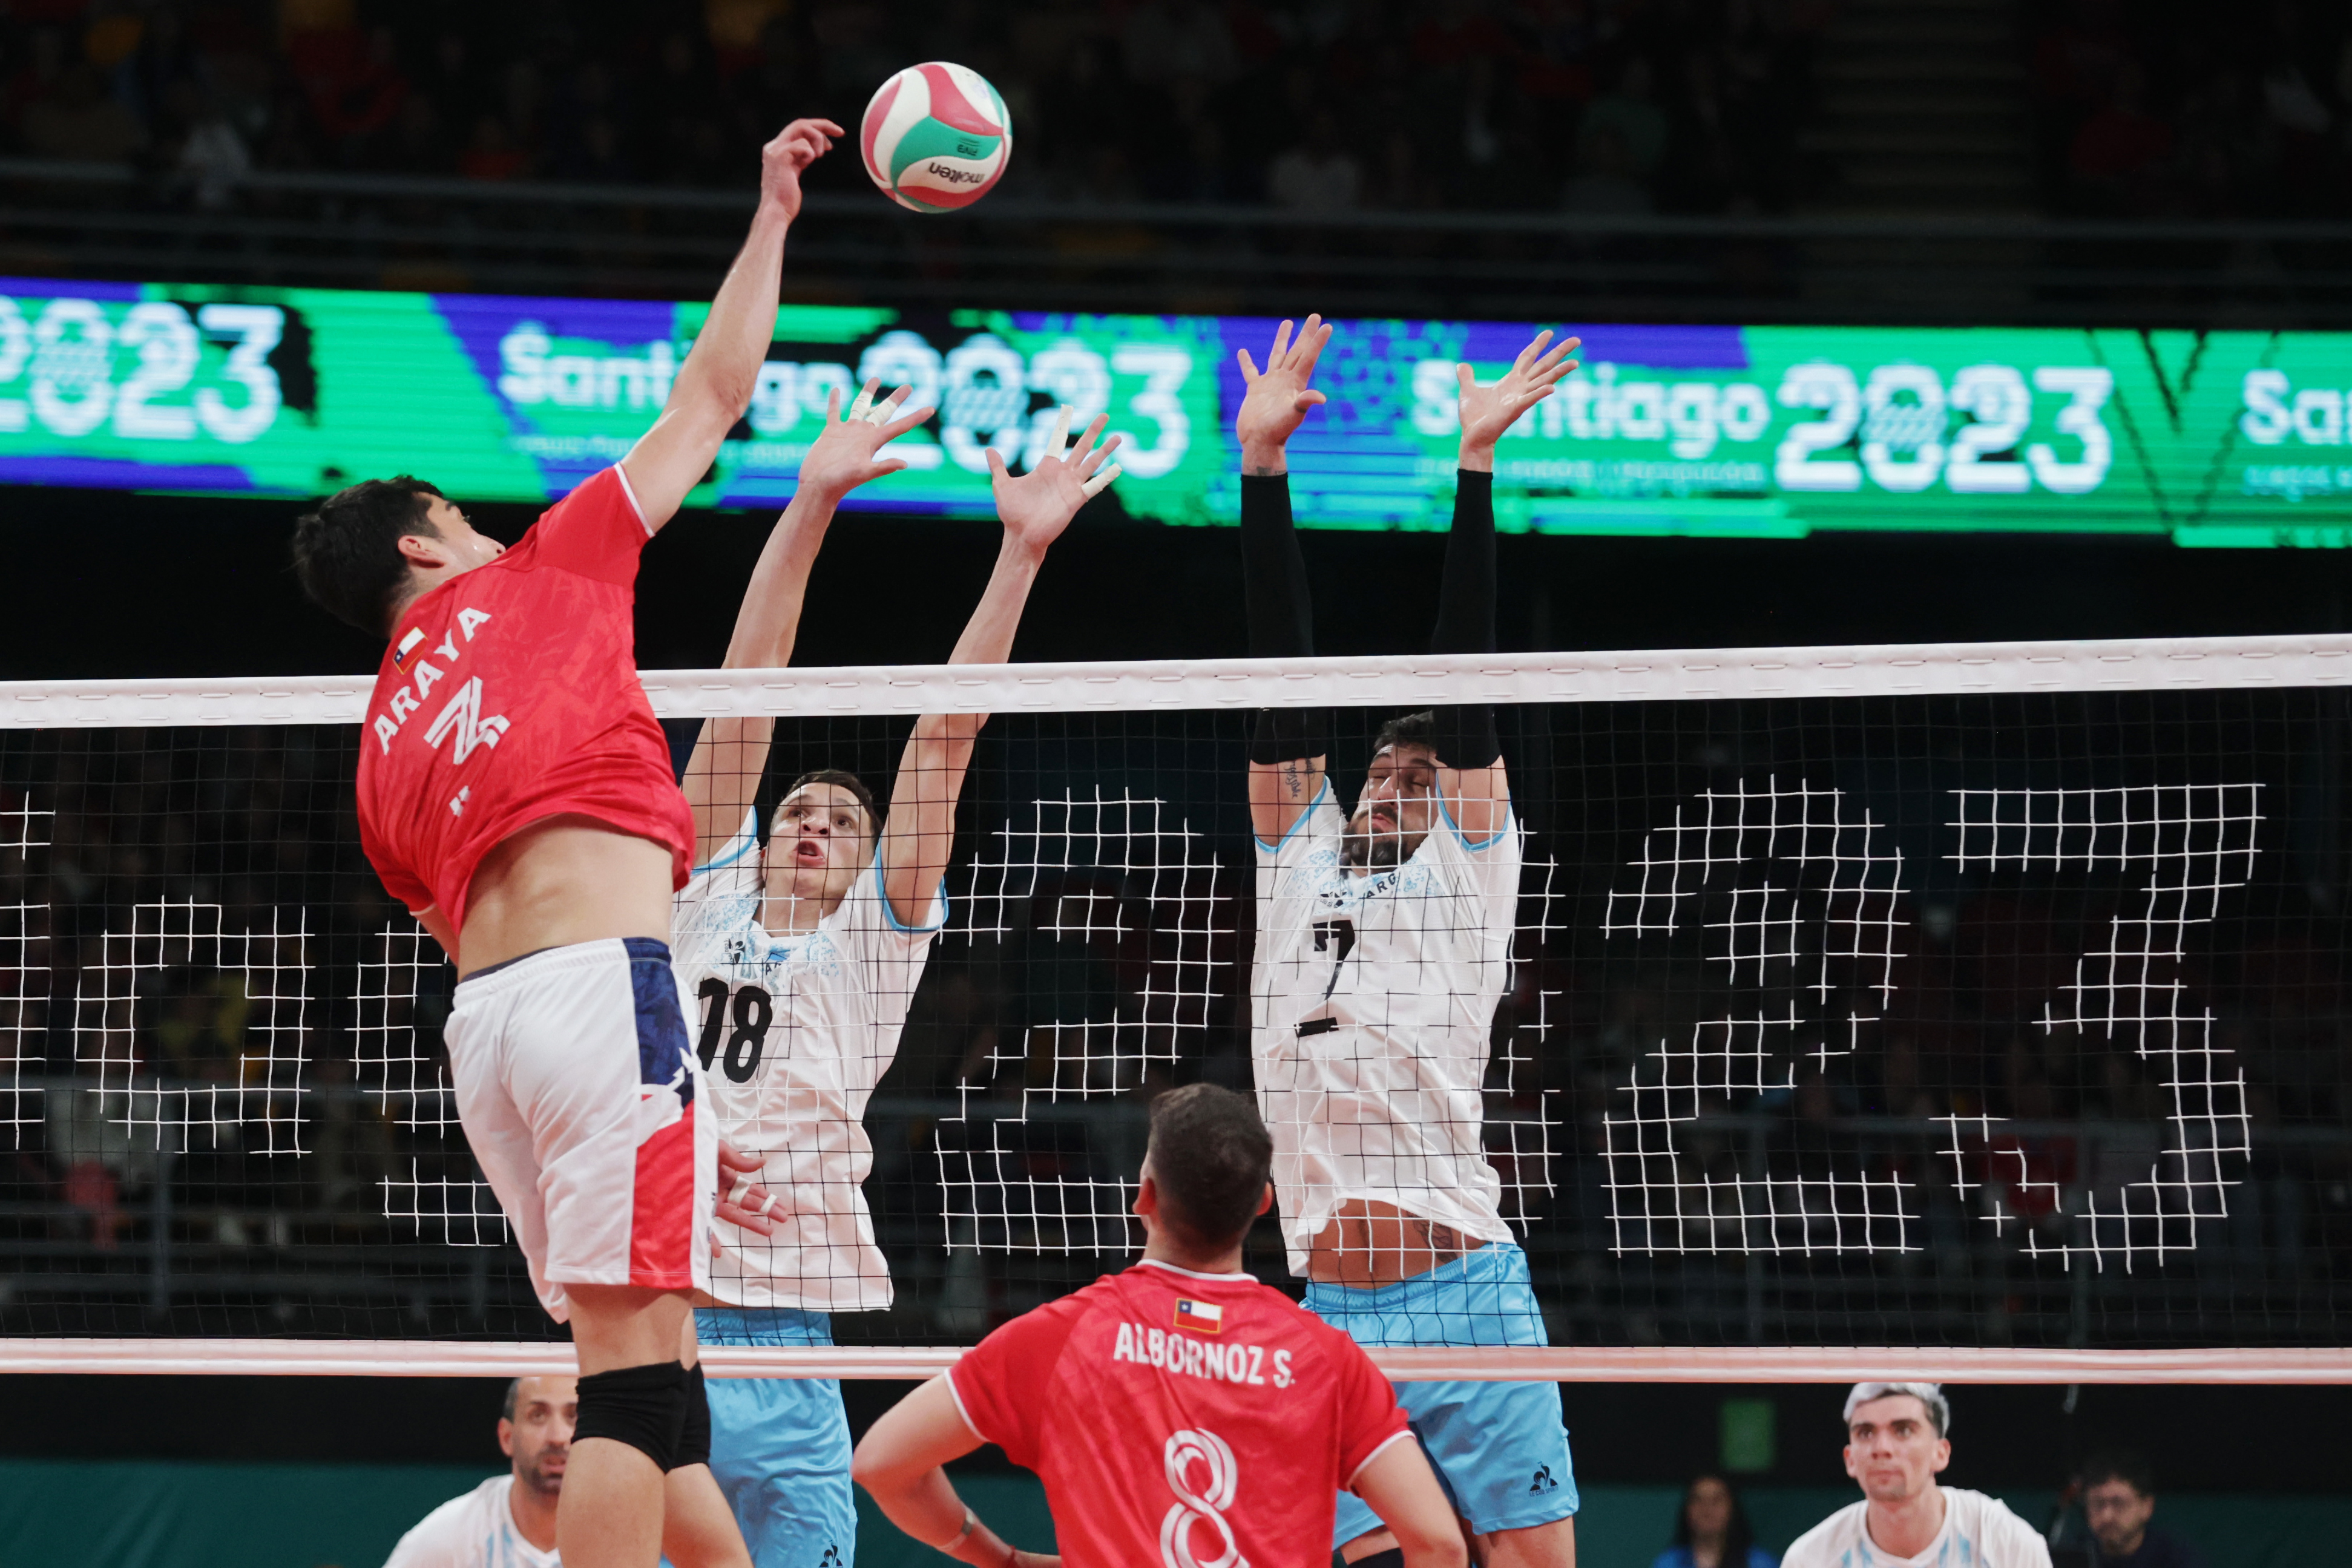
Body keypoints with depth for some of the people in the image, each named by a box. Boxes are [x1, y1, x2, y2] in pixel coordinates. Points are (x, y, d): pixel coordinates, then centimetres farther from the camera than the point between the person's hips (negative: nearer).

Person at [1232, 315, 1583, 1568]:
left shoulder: (1465, 874, 11)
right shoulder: (1303, 866, 21)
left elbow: (1462, 689, 4)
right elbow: (1284, 679, 17)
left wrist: (1473, 466, 0)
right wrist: (1262, 464, 12)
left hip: (1466, 1296, -4)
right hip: (1332, 1320, 4)